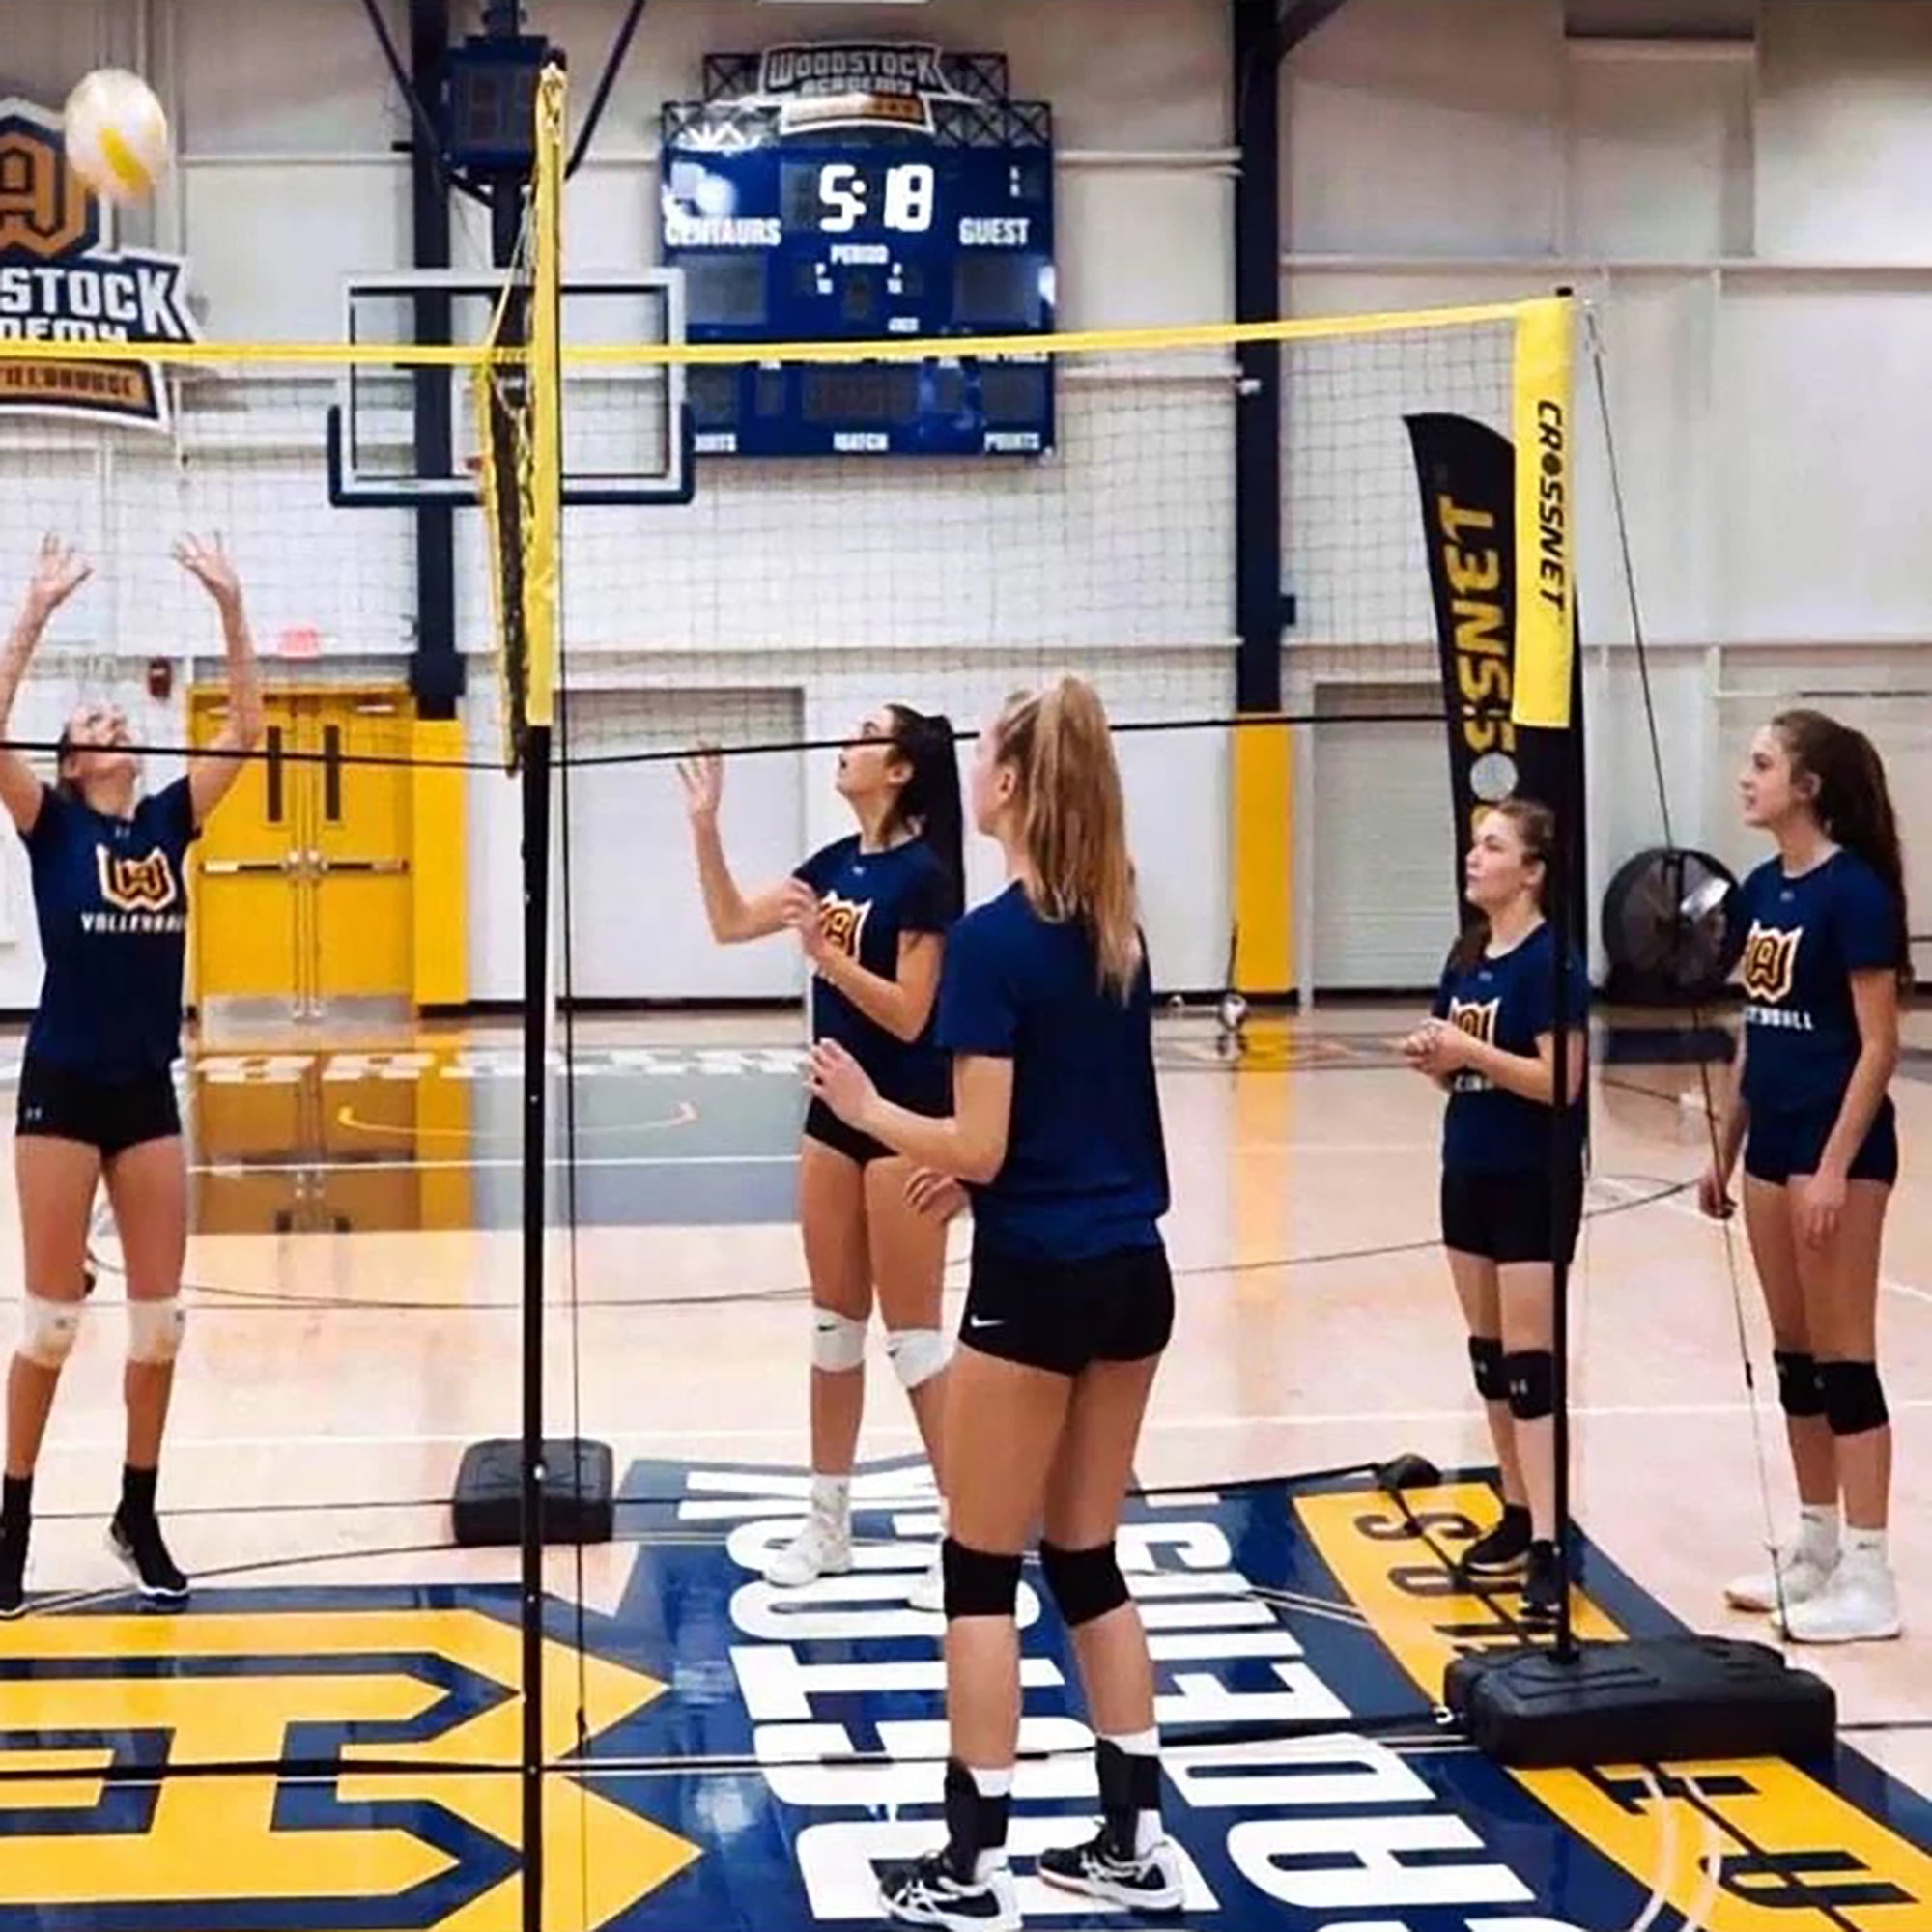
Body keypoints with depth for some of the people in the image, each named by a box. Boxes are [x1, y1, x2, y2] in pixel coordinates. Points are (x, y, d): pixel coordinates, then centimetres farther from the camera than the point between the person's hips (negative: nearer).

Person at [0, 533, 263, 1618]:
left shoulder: (170, 821, 8)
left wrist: (232, 610, -4)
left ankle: (139, 1516, 19)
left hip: (149, 1092, 4)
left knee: (160, 1317, 6)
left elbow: (246, 730, 3)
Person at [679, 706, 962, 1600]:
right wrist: (705, 826, 2)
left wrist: (823, 952, -27)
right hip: (836, 1113, 8)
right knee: (834, 1325, 13)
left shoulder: (922, 875, -16)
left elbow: (908, 1015, -19)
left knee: (913, 1333, -3)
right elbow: (730, 924, 11)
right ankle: (829, 1524, 22)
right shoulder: (838, 861, 7)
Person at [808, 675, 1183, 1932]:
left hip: (1039, 1286, -7)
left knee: (985, 1573, 3)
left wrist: (866, 1108, -2)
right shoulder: (1118, 934, 8)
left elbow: (980, 1148, -16)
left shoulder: (993, 940, -15)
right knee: (1088, 1561, 16)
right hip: (1134, 1272, 7)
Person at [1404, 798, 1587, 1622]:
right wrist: (1432, 1055, -5)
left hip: (1533, 1180, -8)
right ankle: (1517, 1515, 23)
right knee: (1489, 1354, 13)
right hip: (1469, 1170, 8)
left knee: (1529, 1358, -9)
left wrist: (1470, 1049, -23)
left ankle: (1547, 1544, -9)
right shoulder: (1466, 956, 10)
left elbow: (1560, 1081, -20)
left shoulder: (1549, 960, -14)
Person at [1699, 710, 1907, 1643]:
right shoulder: (1762, 888, 10)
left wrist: (1835, 1167, -20)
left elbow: (1878, 1045, -16)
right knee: (1793, 1353, 13)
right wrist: (1725, 1148, 18)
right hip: (1773, 1144, 8)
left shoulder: (1853, 890, -14)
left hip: (1837, 1146, -8)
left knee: (1842, 1356, -4)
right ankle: (1815, 1547, 23)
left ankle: (1867, 1577, 1)